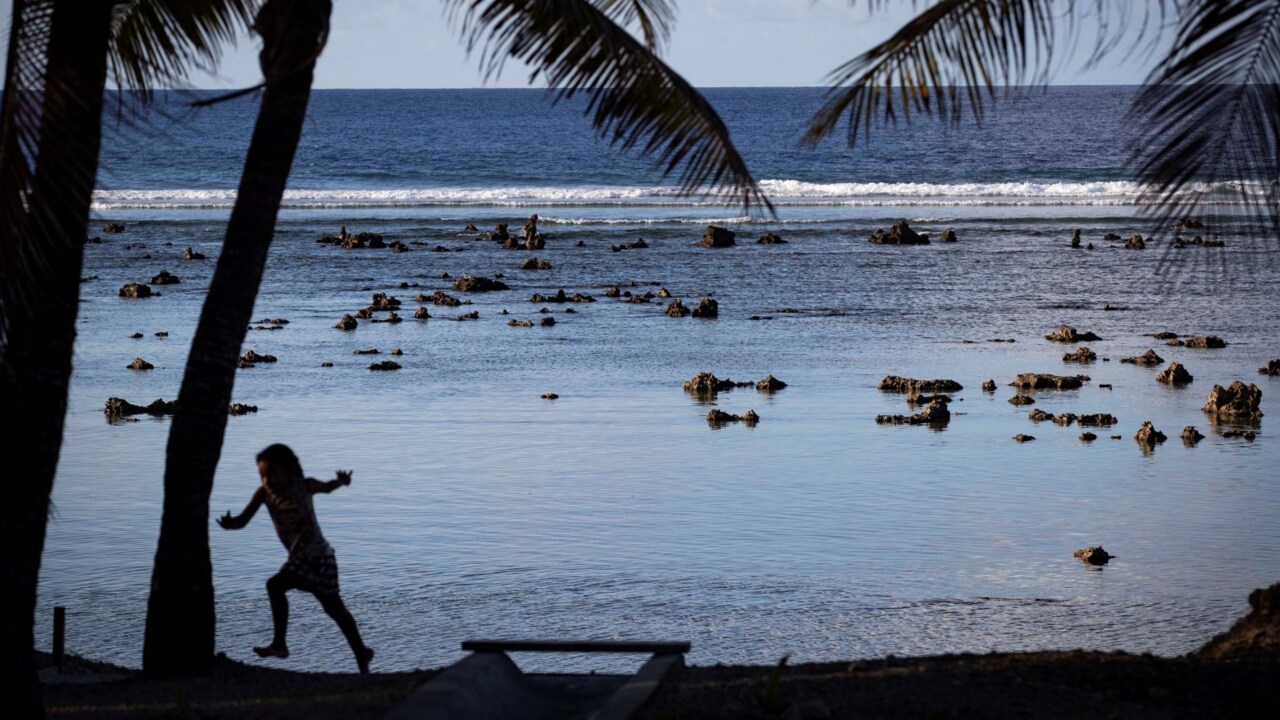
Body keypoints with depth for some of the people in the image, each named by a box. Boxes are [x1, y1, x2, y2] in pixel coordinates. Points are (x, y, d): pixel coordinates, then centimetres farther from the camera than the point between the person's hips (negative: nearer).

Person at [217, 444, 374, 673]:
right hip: (298, 558, 5)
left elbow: (327, 488, 11)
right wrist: (230, 523, -36)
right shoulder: (264, 493, -7)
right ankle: (361, 654, 18)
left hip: (319, 556, -5)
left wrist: (341, 482, -7)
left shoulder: (304, 486, -12)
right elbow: (244, 520, -15)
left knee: (275, 585, -16)